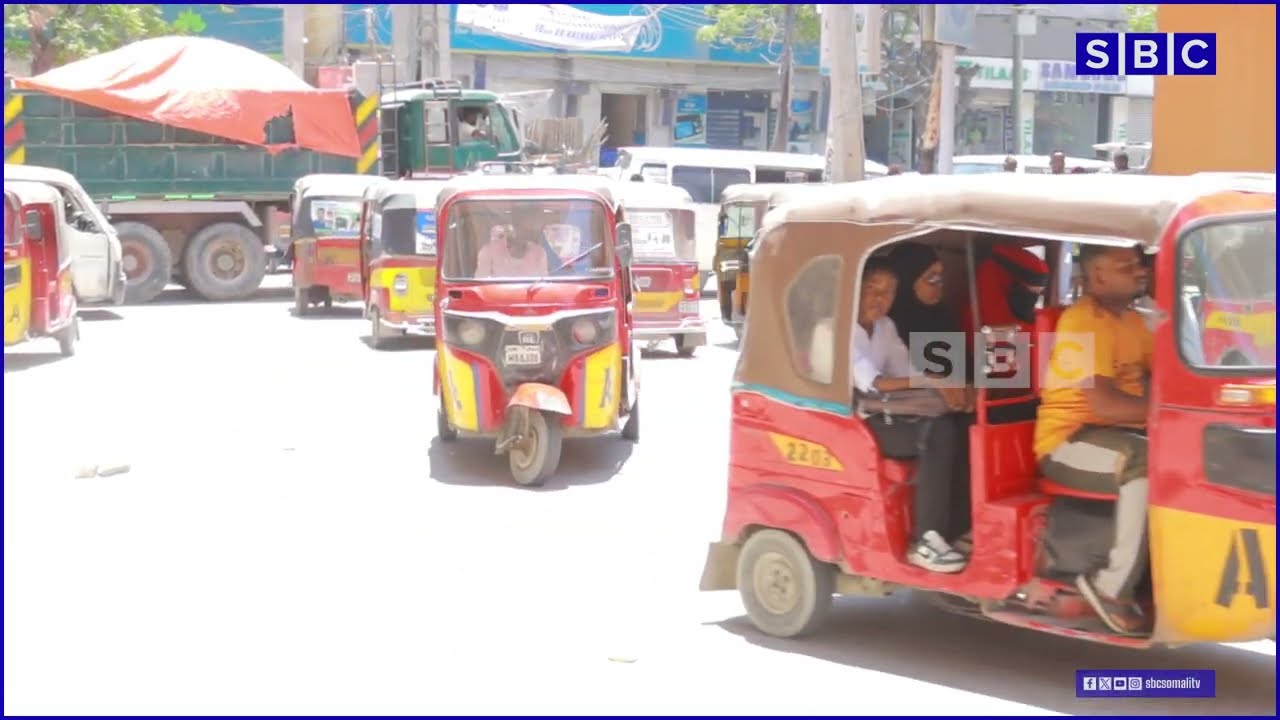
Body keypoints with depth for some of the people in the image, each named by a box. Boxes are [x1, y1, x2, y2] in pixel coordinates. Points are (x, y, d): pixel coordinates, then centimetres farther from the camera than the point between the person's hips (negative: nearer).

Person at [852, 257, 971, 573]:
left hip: (881, 416, 8)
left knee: (948, 429, -17)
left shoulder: (885, 326, 15)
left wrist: (943, 386, -16)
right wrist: (932, 382, -29)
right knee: (935, 435, -27)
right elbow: (869, 382, -23)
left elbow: (906, 372, 6)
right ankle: (924, 541, -27)